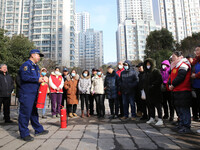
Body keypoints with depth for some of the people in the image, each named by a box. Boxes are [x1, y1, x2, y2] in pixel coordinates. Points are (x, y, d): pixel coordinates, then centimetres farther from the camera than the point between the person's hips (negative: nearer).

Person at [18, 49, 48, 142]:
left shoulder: (36, 66, 19)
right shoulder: (26, 65, -10)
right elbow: (25, 77, -24)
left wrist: (41, 79, 7)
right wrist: (37, 79, -20)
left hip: (34, 94, 10)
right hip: (26, 95, -9)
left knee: (34, 113, 17)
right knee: (25, 113, -2)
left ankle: (38, 130, 27)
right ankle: (24, 134, 9)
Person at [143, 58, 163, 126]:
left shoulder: (156, 71, -6)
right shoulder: (146, 72, 15)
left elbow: (160, 80, -15)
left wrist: (152, 85, -17)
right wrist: (145, 89, 11)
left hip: (156, 92, -7)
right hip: (148, 92, 7)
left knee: (158, 105, -2)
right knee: (150, 105, 12)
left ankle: (160, 120, 5)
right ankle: (152, 119, 23)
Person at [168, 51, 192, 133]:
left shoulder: (183, 65, -11)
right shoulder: (175, 66, 20)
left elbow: (180, 77, -22)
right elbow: (171, 77, 20)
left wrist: (173, 85, -14)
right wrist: (169, 84, 4)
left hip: (183, 91, -10)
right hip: (176, 91, 10)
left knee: (184, 109, -4)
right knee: (178, 108, 16)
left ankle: (186, 127, 4)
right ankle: (181, 124, 28)